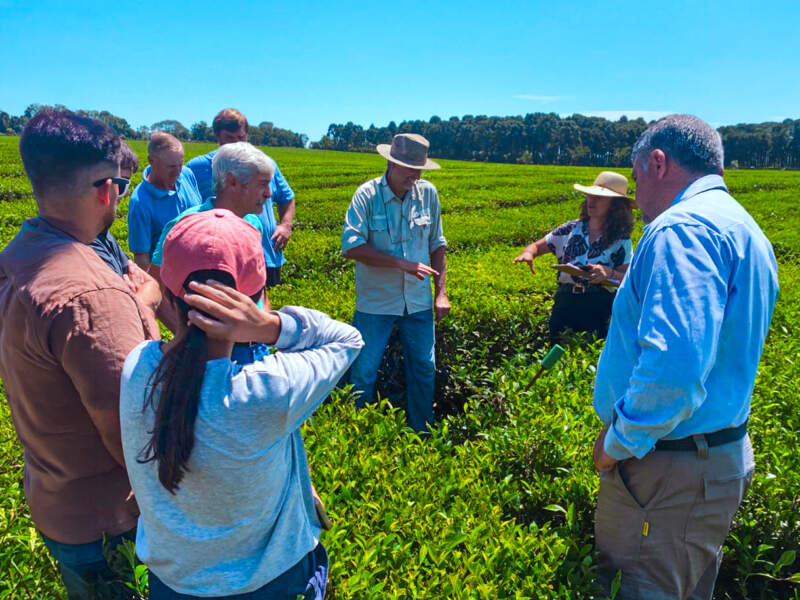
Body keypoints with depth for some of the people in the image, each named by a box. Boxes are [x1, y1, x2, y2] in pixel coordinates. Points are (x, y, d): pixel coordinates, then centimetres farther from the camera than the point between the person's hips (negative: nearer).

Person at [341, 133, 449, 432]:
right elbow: (351, 246, -20)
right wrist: (401, 263, -23)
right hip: (376, 303, -3)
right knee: (363, 373, 3)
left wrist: (441, 292, 5)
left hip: (418, 303, 4)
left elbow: (437, 245, 9)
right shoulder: (367, 194, -12)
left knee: (425, 370, 13)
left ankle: (422, 434, 34)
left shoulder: (428, 193, 0)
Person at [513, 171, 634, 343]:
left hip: (599, 308, -2)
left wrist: (609, 273, -23)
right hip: (565, 302, 2)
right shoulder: (571, 229, 6)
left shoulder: (621, 240, 0)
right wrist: (528, 253, -13)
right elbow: (537, 246, 10)